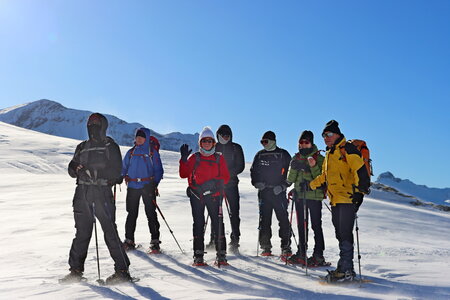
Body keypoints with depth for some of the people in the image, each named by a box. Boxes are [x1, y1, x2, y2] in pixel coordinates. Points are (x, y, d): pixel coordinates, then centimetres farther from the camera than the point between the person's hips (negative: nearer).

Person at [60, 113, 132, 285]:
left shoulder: (110, 146, 2)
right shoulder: (82, 147, 18)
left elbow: (116, 171, -8)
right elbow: (72, 171, 17)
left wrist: (94, 172, -17)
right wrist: (75, 168, -6)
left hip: (102, 193, -5)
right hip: (82, 193, 5)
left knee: (110, 232, -6)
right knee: (82, 233, 9)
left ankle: (122, 271, 0)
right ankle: (76, 270, 19)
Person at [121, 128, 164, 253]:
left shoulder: (152, 152, 4)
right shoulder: (131, 152, 14)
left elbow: (158, 170, 3)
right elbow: (124, 167, 19)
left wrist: (154, 184, -10)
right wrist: (123, 177, -1)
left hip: (147, 186, -3)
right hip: (132, 186, 3)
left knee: (151, 213, -5)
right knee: (132, 213, 6)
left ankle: (155, 241, -1)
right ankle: (129, 240, 16)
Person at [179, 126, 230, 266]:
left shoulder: (219, 158, 10)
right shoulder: (194, 158, 9)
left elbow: (226, 177, 7)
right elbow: (183, 174, 2)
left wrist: (216, 183, -11)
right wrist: (184, 159, -9)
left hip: (214, 195, 0)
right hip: (196, 195, 0)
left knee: (217, 223, -5)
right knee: (198, 224, 0)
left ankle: (221, 255, 0)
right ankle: (198, 255, 5)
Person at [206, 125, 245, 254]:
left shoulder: (236, 148, 5)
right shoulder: (214, 147, 10)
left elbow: (240, 166, 0)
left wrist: (229, 173, -15)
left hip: (231, 183, -1)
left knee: (234, 213, -6)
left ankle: (234, 240, -2)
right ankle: (214, 239, 13)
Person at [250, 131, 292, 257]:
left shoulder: (283, 154, 5)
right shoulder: (260, 155, 15)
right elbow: (253, 171, 18)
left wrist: (282, 186, -9)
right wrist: (257, 183, -1)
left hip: (279, 192, -3)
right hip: (263, 192, 3)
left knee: (283, 218, -9)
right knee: (264, 220, 2)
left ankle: (286, 247, -2)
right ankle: (266, 247, 9)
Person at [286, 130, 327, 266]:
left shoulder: (318, 158, 0)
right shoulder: (296, 158, 14)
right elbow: (290, 179, 9)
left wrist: (314, 167, -22)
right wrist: (294, 168, -9)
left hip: (314, 195, -5)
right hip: (299, 196, 5)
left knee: (316, 225, -4)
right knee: (301, 226, 10)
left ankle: (318, 255, 0)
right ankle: (301, 253, 18)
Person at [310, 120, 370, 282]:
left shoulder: (347, 149, -6)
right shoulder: (329, 154, 21)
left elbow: (360, 170, -16)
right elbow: (325, 176, 31)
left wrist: (360, 190, -25)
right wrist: (311, 184, 24)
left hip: (348, 199, -9)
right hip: (335, 201, 9)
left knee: (345, 234, -9)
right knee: (341, 234, 11)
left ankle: (345, 270, -5)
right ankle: (347, 268, 19)